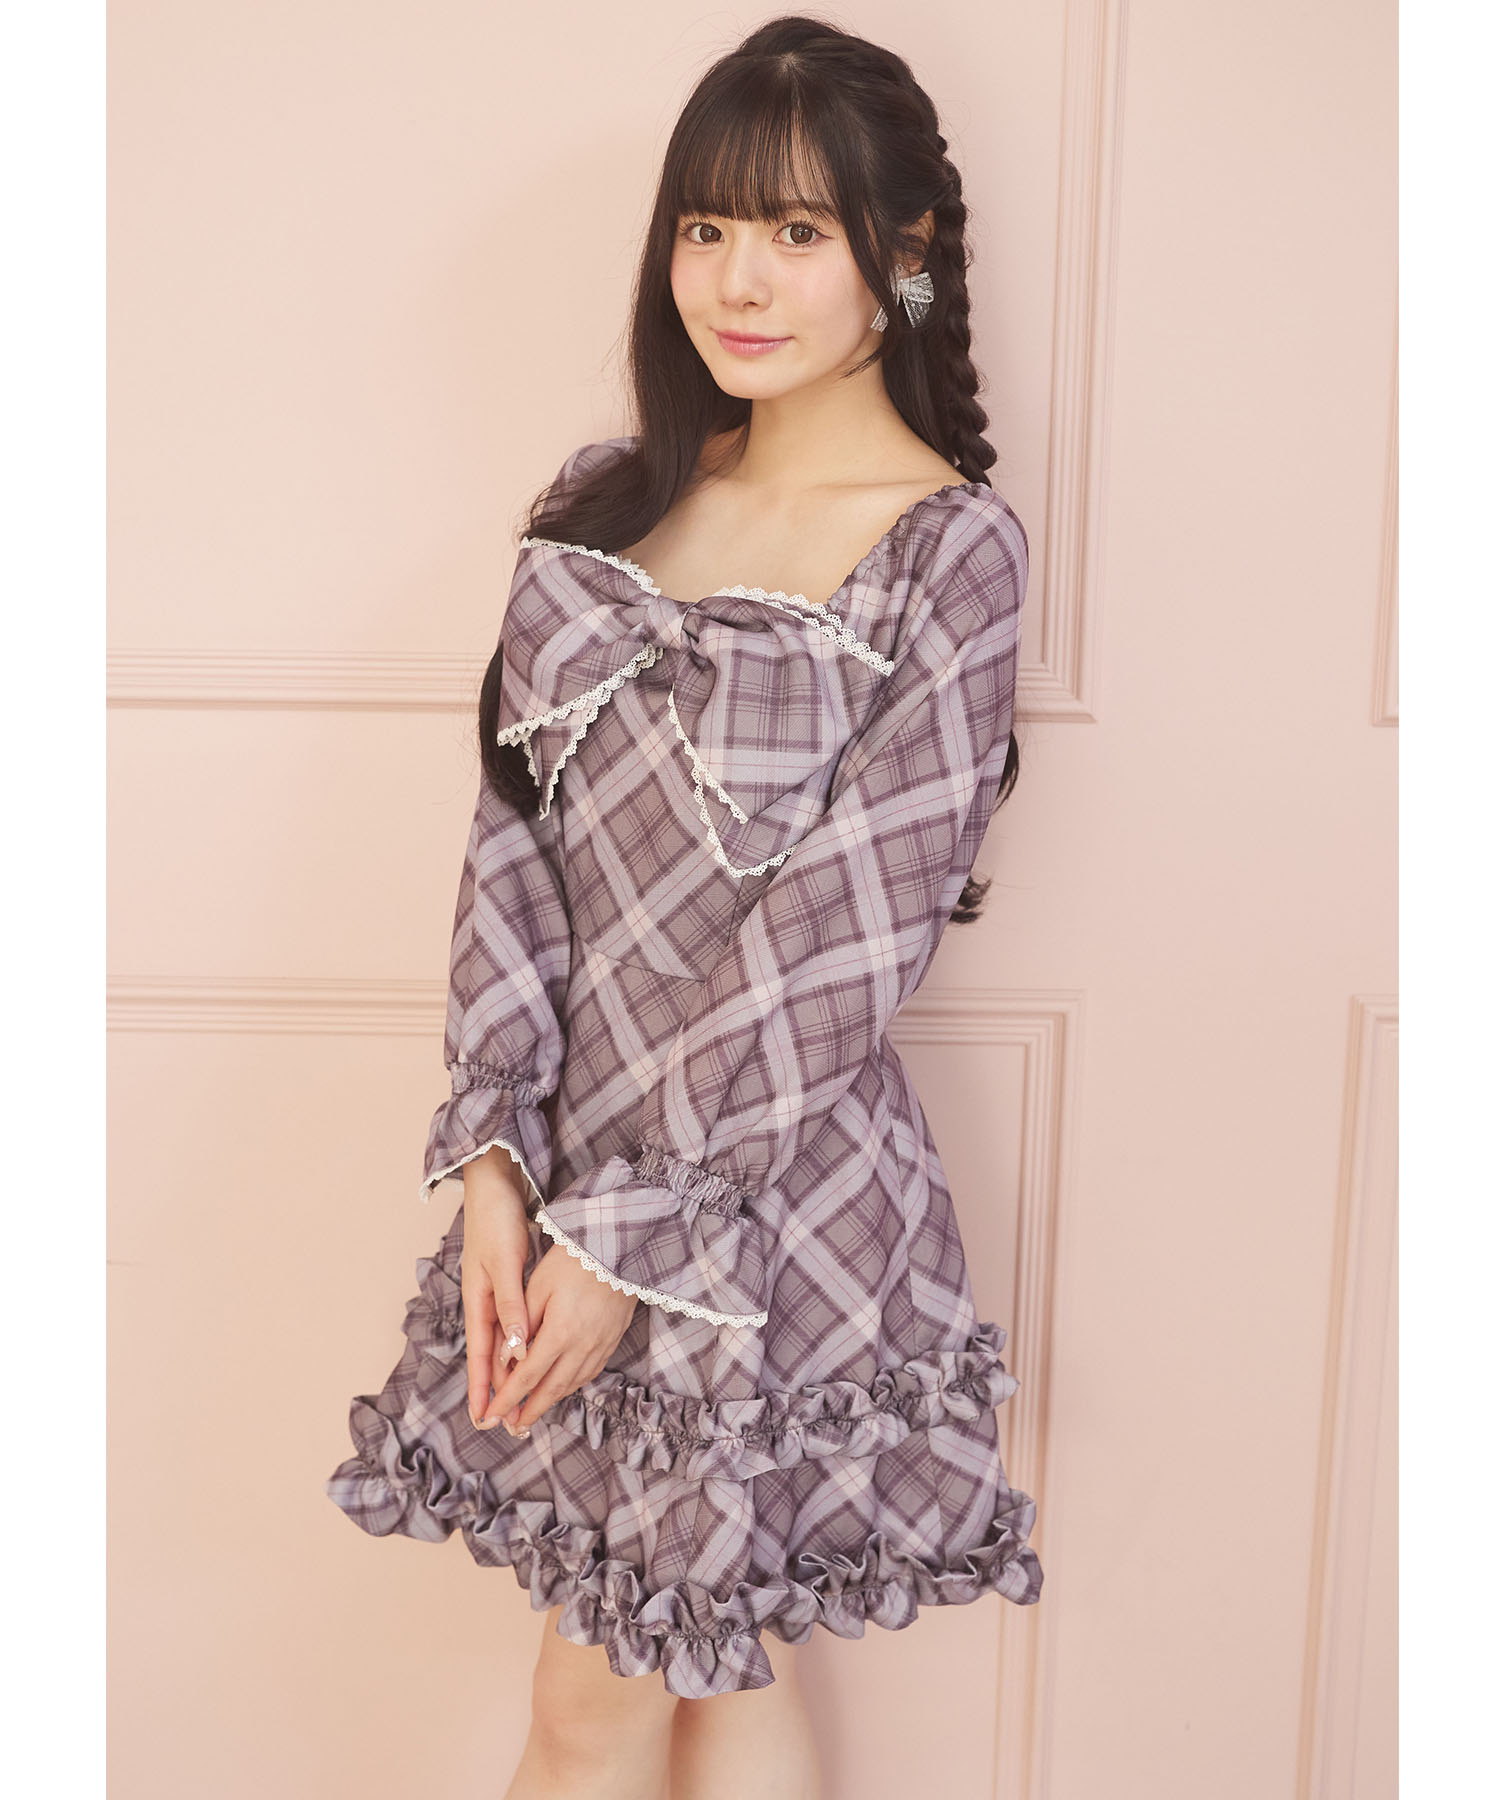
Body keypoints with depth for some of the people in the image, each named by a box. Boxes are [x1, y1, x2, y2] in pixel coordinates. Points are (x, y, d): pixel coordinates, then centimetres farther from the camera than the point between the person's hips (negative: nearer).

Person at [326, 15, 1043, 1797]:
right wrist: (496, 1161, -7)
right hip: (572, 1153, 5)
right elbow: (517, 834, 1)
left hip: (774, 1192, -4)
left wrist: (630, 1234, -14)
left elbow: (841, 942, -15)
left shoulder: (952, 552, -10)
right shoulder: (607, 500, 6)